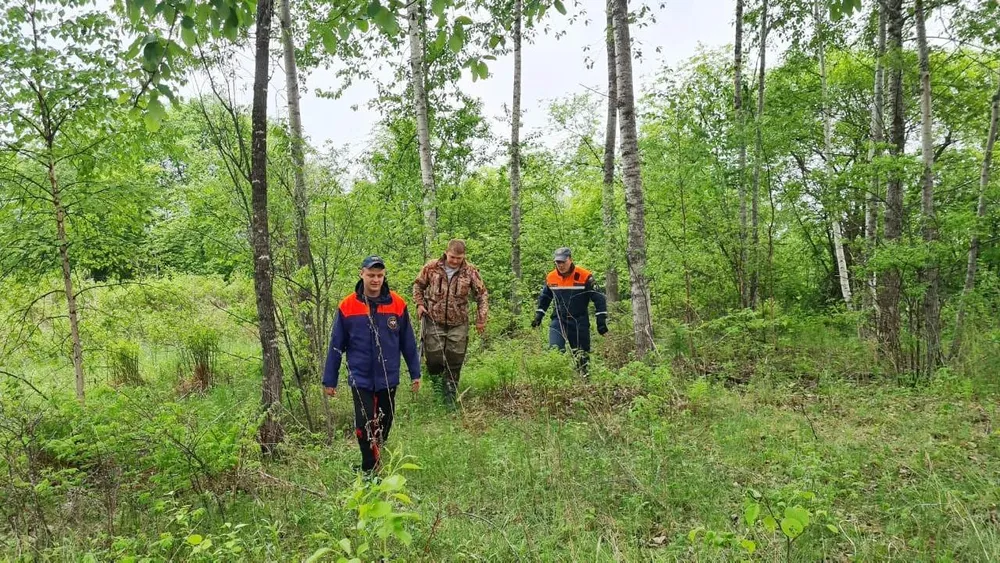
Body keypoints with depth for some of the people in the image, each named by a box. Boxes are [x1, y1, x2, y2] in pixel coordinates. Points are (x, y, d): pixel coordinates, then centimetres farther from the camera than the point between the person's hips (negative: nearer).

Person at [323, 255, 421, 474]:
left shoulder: (397, 304, -5)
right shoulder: (347, 306, -7)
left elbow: (408, 342, 3)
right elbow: (336, 346, -1)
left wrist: (415, 373, 5)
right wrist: (329, 380, 1)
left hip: (388, 378, 2)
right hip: (360, 378, -2)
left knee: (384, 424, 15)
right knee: (365, 426, -5)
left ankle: (378, 461, 38)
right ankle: (370, 471, 10)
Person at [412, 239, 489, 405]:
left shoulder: (470, 272, -5)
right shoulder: (431, 267, -5)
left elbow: (482, 295, 3)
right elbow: (418, 285, 11)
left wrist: (481, 319, -1)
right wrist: (420, 304, -2)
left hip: (458, 324, 0)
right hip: (434, 321, 0)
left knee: (455, 361, 5)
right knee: (433, 357, -1)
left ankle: (450, 395, 22)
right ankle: (436, 382, 33)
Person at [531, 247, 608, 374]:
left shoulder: (585, 276, -11)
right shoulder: (551, 277, 1)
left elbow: (599, 298, -7)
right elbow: (544, 297, 20)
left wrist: (601, 321, -9)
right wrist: (539, 315, 15)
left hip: (579, 322, -2)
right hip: (558, 320, 2)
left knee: (582, 355, 7)